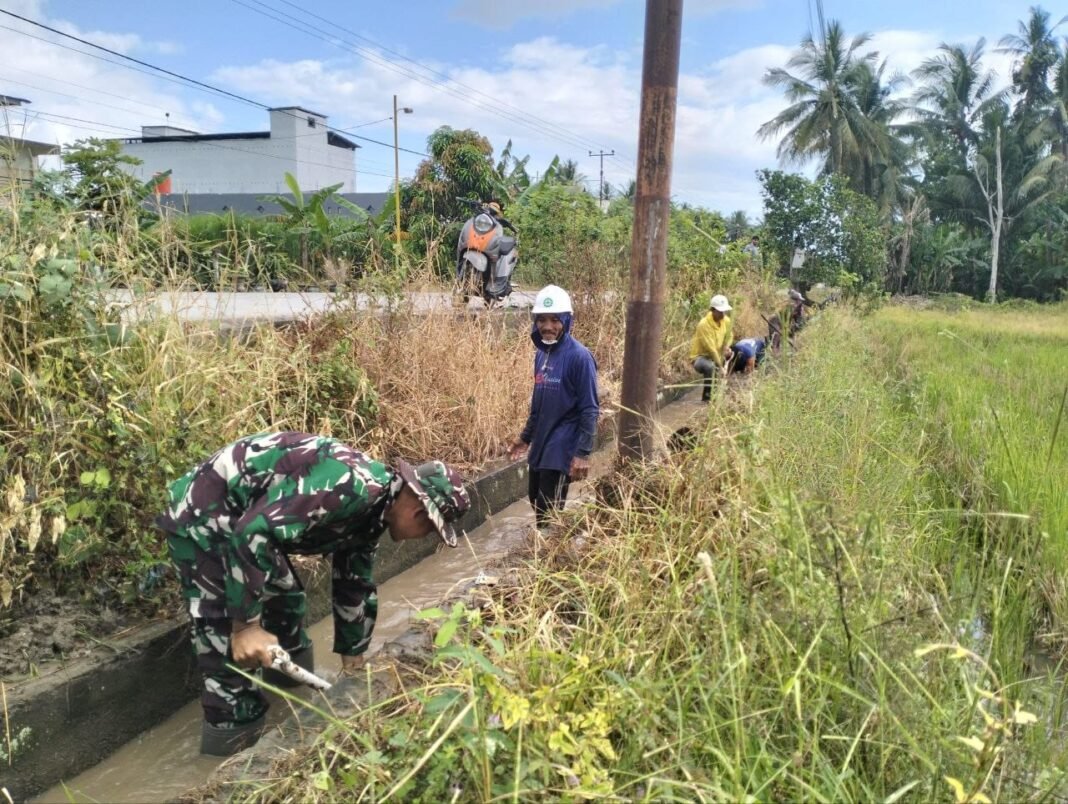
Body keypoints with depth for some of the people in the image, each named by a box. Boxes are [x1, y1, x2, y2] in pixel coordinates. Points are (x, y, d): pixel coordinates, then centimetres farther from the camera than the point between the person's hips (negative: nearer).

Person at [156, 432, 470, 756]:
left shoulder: (371, 511, 2)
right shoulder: (349, 486, -30)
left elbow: (355, 587, 15)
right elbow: (253, 531, -34)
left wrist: (353, 662, 21)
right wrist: (247, 624, -29)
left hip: (241, 517, 10)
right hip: (202, 516, -10)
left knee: (285, 598, 20)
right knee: (227, 634, -8)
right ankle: (235, 730, 7)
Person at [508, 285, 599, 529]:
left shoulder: (579, 357, -15)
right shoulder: (541, 353, 7)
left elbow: (590, 410, -16)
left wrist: (583, 453, -20)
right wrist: (526, 436, 20)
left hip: (562, 449, -8)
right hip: (540, 445, 8)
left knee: (548, 511, -3)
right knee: (536, 501, 17)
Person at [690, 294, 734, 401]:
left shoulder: (726, 321, -4)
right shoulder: (704, 324, -25)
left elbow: (728, 337, 14)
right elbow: (710, 348, -27)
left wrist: (726, 347, -10)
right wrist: (720, 367, -28)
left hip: (717, 355, 8)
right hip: (700, 357, -8)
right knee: (710, 366, -37)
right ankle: (707, 396, -21)